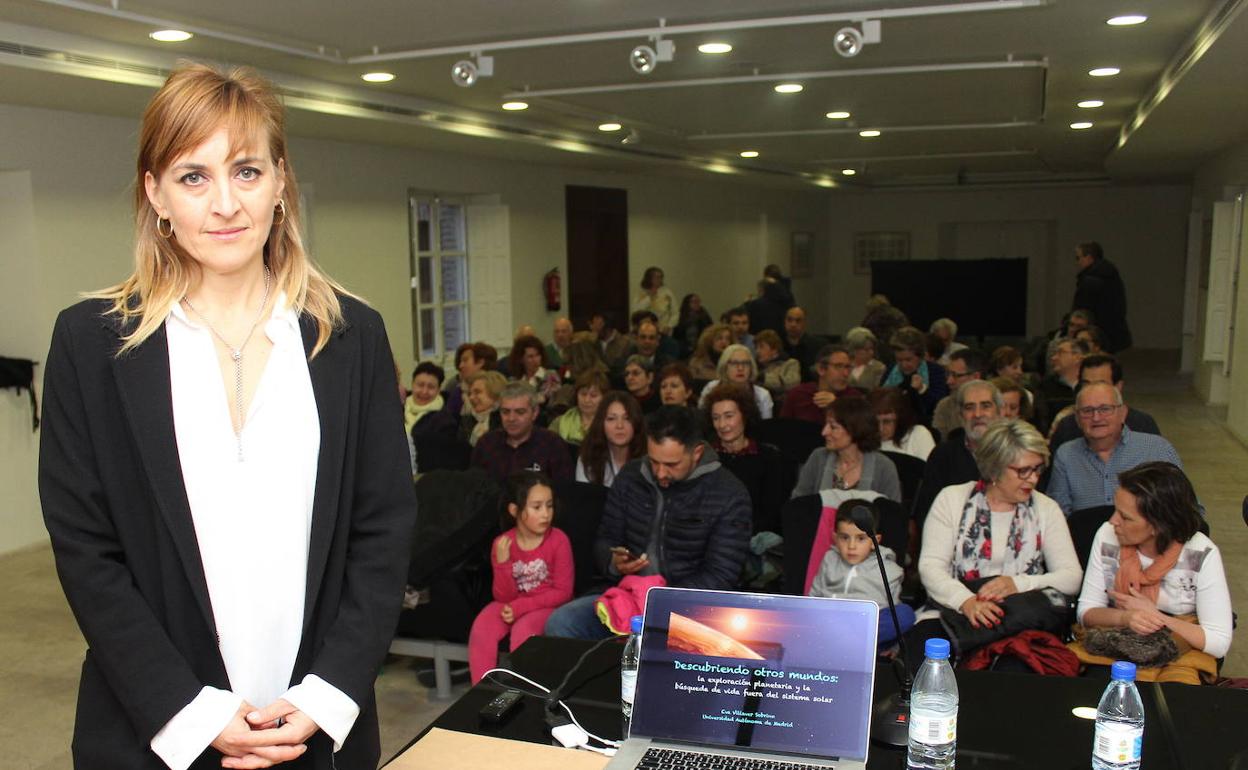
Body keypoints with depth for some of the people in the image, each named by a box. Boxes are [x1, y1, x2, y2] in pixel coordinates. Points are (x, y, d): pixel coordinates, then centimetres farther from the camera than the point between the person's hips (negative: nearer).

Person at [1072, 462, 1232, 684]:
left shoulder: (1202, 555, -13)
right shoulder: (1107, 536, -6)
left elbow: (1219, 643, -11)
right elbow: (1086, 611, -1)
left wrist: (1154, 616, -17)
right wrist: (1125, 618, -21)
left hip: (1178, 658, -1)